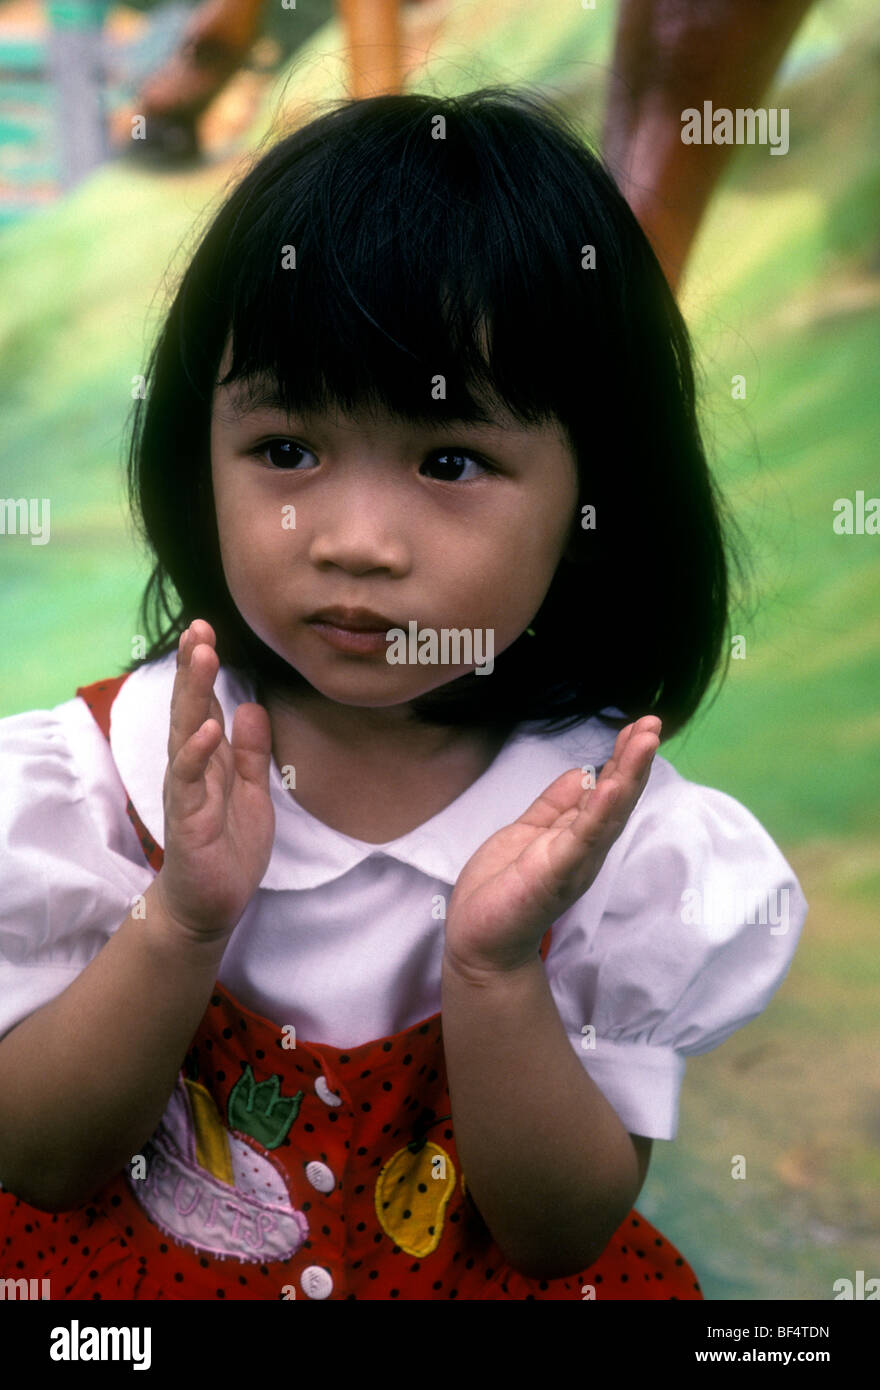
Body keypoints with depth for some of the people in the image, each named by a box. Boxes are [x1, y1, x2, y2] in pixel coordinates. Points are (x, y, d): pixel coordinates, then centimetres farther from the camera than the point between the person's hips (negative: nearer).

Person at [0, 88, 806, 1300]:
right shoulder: (110, 771, -11)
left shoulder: (609, 832, -12)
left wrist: (496, 972, -26)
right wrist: (181, 925, -25)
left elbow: (562, 1235, -9)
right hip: (128, 1266, 1)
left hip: (475, 1273, 0)